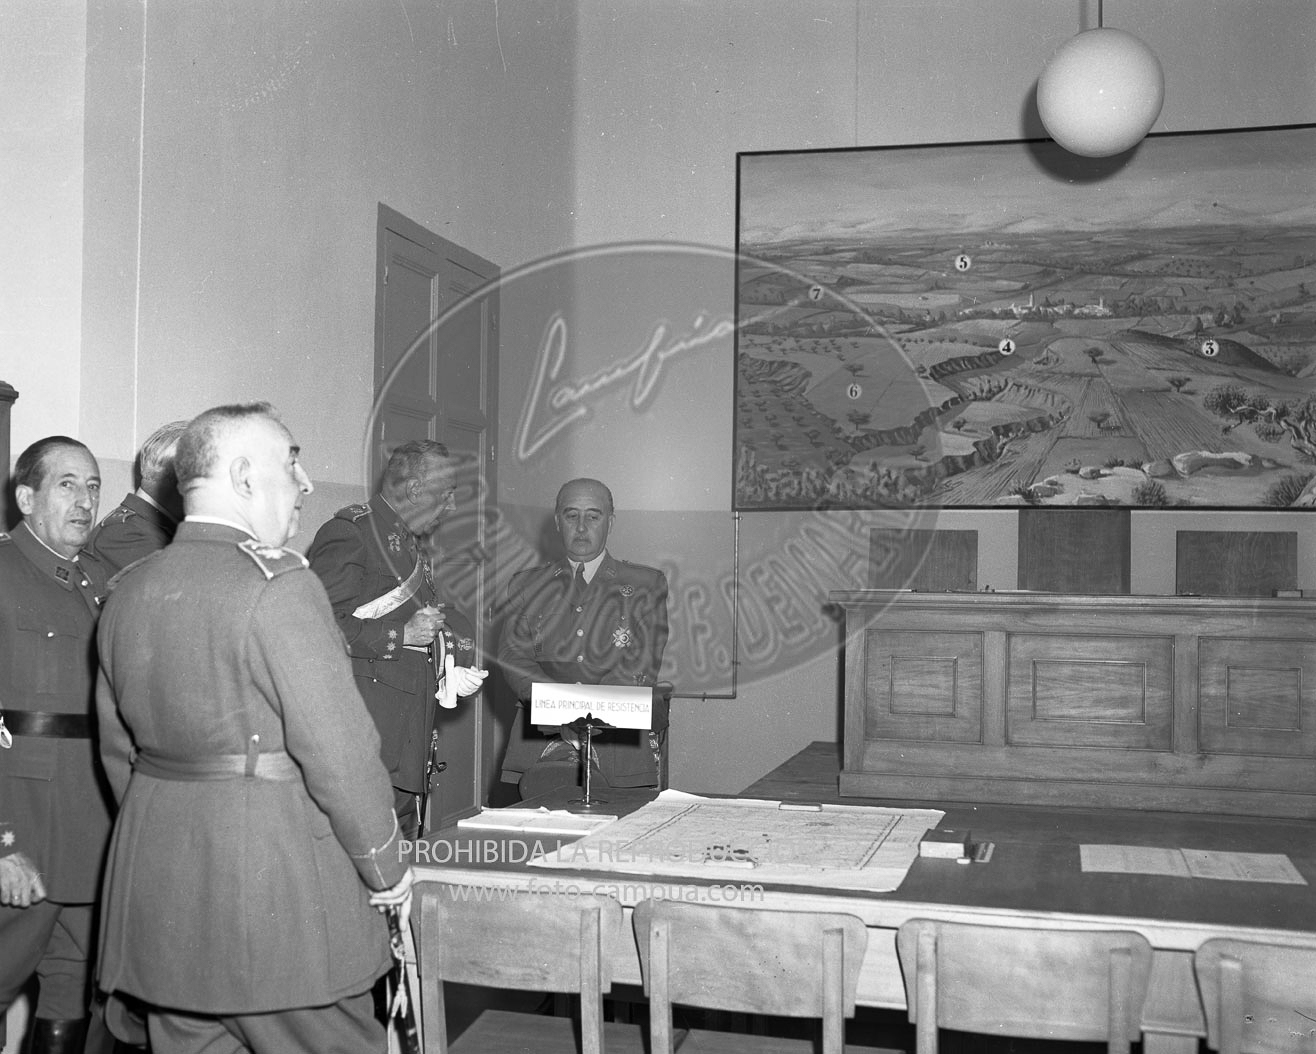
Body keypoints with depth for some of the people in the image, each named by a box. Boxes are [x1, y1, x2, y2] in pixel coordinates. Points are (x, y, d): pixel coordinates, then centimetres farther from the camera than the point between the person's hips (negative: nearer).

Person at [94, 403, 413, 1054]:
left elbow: (118, 748, 14)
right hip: (275, 883, -8)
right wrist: (386, 872, -6)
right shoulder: (277, 584, -16)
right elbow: (339, 749, -19)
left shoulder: (126, 591, 8)